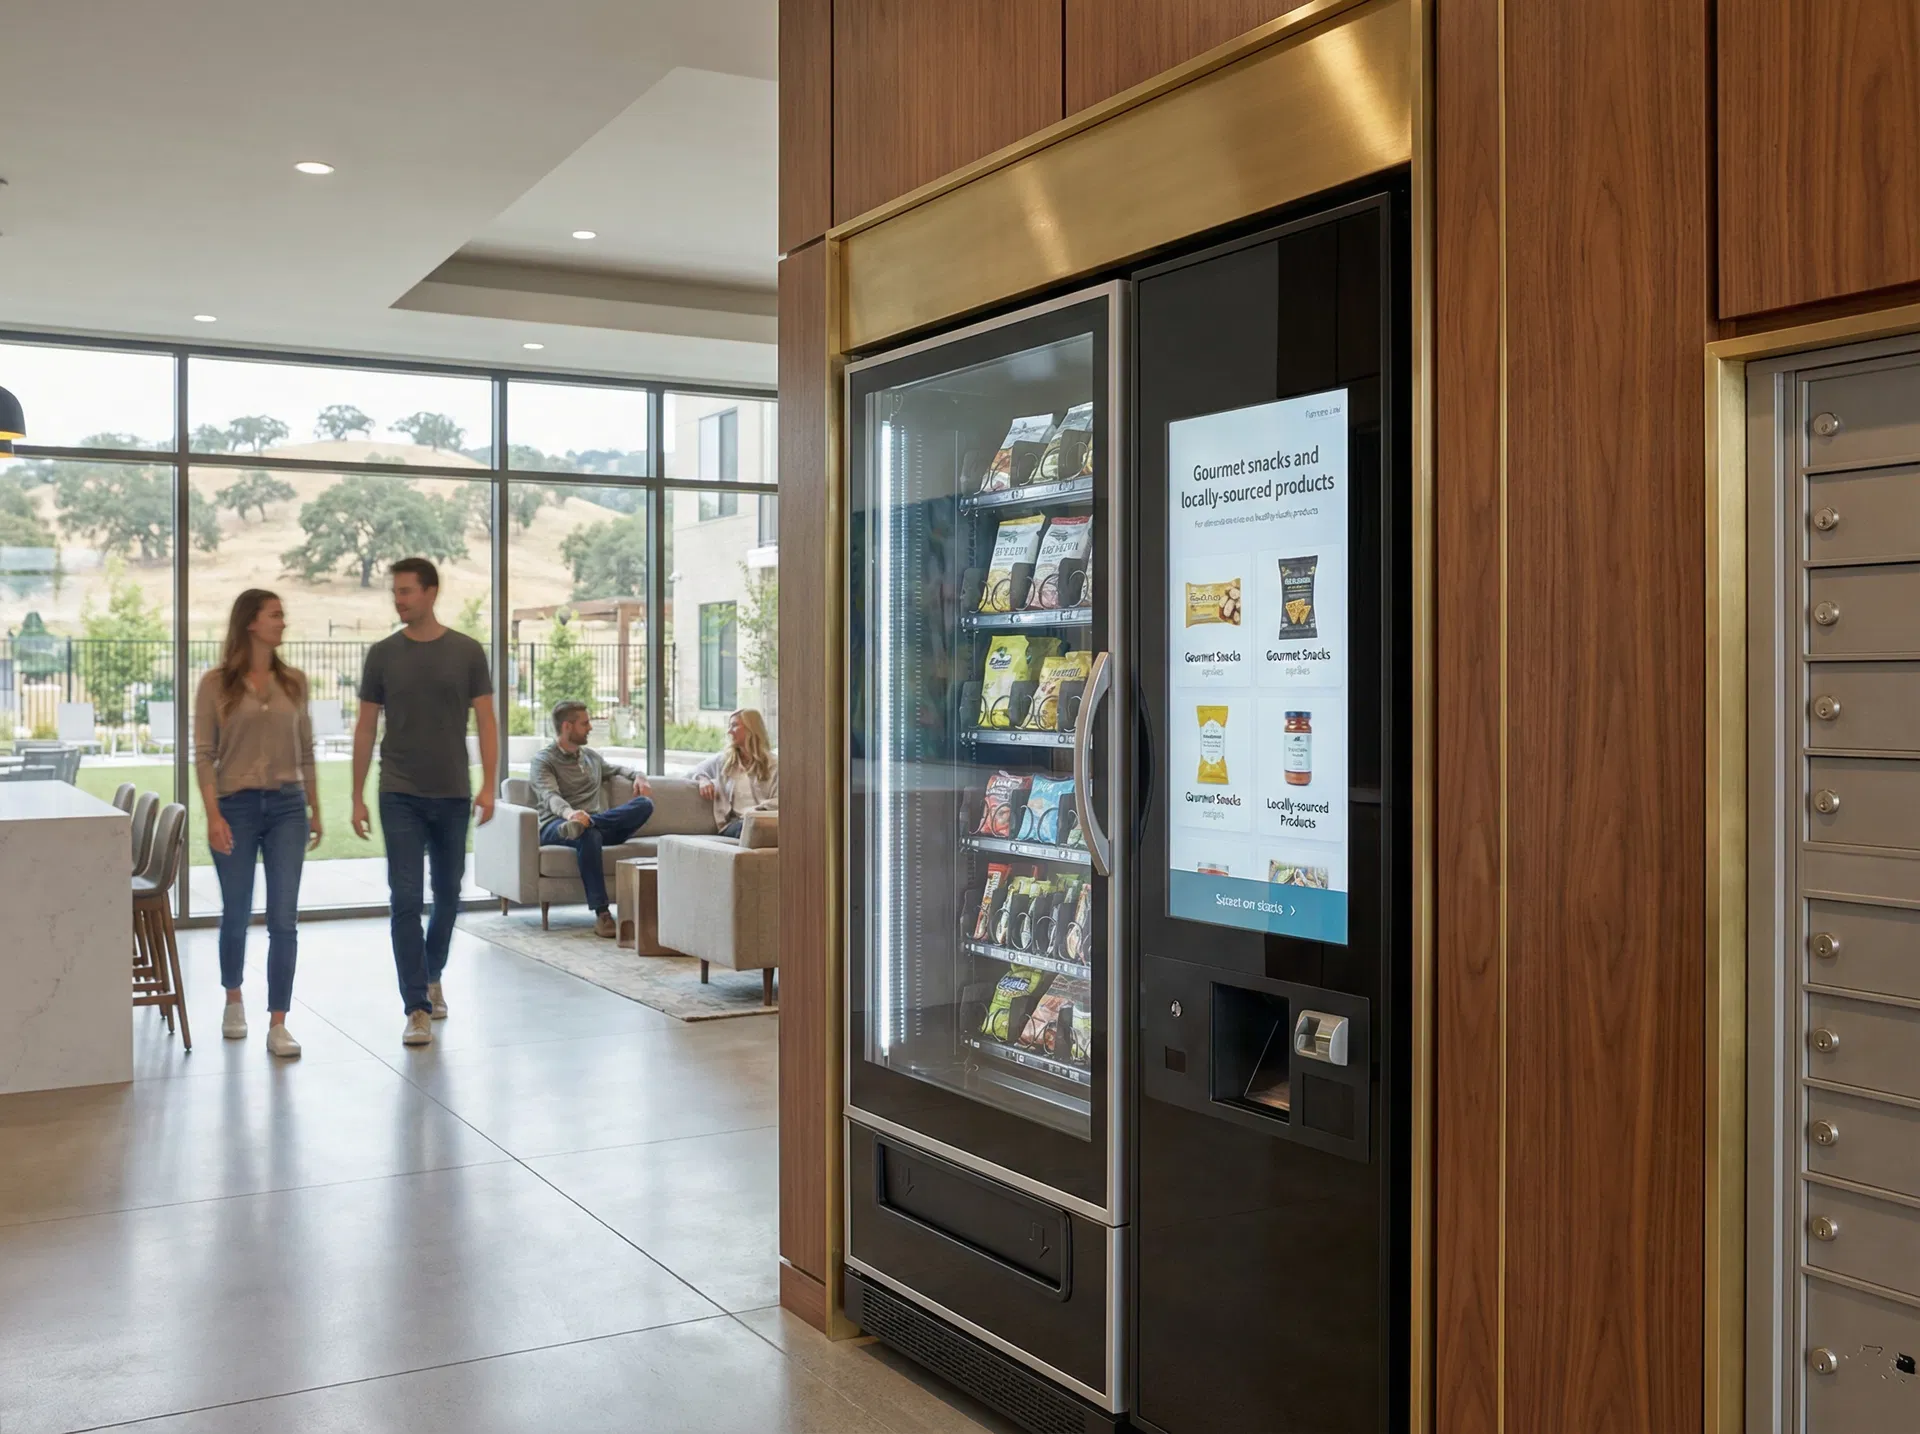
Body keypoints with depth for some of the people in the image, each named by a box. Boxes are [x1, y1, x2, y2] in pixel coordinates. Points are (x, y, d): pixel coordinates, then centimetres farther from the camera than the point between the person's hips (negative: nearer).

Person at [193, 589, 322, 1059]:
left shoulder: (293, 682, 7)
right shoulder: (216, 684, -2)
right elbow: (204, 755, -4)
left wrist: (315, 809, 12)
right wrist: (213, 815, -13)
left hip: (286, 807, 2)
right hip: (236, 806, -2)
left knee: (283, 919, -4)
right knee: (236, 914, 12)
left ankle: (278, 1024, 0)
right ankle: (233, 1000, 36)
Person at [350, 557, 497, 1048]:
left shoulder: (467, 652, 0)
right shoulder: (383, 654, 2)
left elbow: (485, 720, 0)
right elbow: (366, 727, 5)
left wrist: (488, 784, -9)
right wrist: (357, 796, 2)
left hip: (452, 794, 1)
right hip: (400, 795, -1)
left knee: (447, 895, 13)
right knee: (405, 899, -6)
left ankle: (432, 976, 37)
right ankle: (417, 1009, -3)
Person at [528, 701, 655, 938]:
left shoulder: (592, 756, 25)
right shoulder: (543, 760, 4)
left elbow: (617, 769, 44)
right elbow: (550, 796, -14)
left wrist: (638, 776, 19)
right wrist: (569, 812, -39)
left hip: (601, 825, 5)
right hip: (555, 827, -5)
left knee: (644, 804, -22)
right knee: (588, 834, -43)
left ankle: (584, 824, -43)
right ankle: (602, 915, -45)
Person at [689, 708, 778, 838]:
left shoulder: (773, 763, 14)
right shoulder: (722, 760, 24)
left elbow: (778, 800, 5)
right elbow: (697, 770, 40)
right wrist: (703, 780, 16)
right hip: (733, 823, 1)